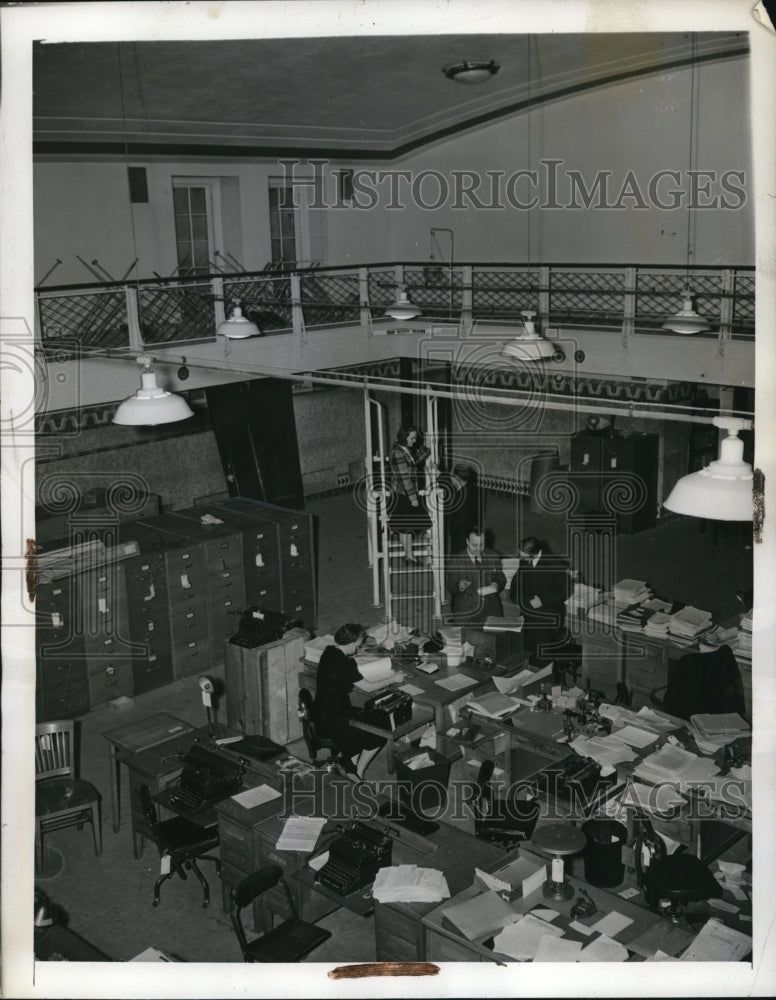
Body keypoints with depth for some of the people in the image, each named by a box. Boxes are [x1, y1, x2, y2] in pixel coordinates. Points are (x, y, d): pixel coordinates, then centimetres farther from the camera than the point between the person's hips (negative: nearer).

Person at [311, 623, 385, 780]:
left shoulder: (330, 652, 2)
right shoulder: (341, 662, -26)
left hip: (321, 715, 10)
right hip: (331, 723, -10)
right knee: (379, 734, 4)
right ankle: (357, 775, 18)